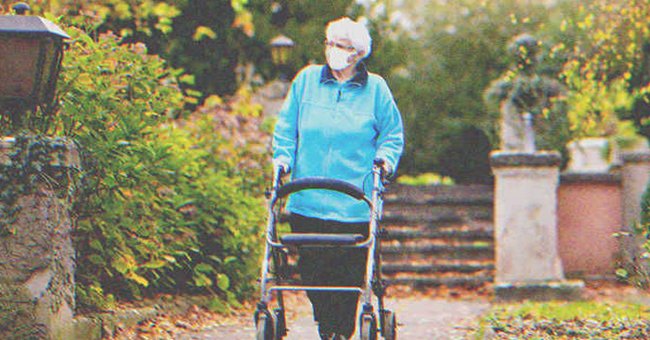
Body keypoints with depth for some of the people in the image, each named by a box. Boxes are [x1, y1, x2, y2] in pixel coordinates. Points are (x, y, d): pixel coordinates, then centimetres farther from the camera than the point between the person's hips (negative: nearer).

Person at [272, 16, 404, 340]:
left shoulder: (375, 88, 5)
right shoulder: (307, 79, 9)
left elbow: (393, 133, 14)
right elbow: (286, 127, 15)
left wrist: (385, 158, -4)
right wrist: (282, 157, 1)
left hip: (354, 204, -1)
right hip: (307, 202, 2)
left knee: (349, 274, -3)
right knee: (311, 271, 2)